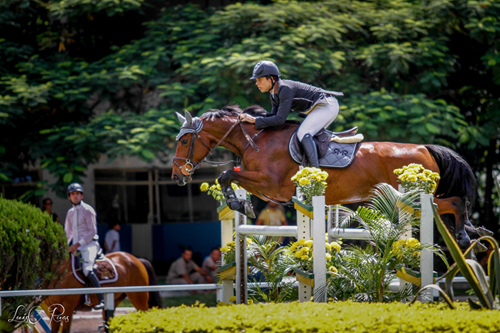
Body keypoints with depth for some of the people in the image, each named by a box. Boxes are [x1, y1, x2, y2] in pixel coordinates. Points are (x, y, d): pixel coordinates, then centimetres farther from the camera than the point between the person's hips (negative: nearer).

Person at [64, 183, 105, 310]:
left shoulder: (88, 210, -5)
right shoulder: (70, 213, 17)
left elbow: (92, 231, -11)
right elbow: (68, 233, 26)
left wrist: (78, 244, -18)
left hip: (89, 244, -8)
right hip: (76, 247, 8)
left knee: (87, 270, -29)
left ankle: (101, 300, -31)